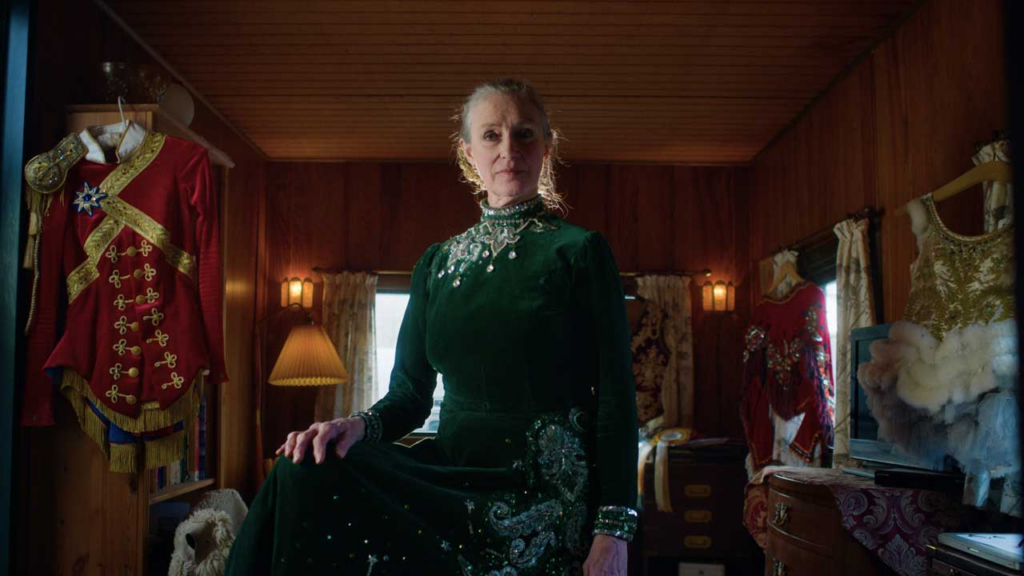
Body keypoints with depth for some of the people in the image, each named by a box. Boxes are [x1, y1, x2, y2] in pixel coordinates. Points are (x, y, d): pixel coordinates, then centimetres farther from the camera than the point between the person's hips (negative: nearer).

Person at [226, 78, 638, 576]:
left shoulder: (579, 251, 0)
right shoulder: (436, 264, 13)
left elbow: (615, 399, -5)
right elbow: (411, 393, 12)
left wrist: (613, 531, -13)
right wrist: (362, 424, -12)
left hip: (545, 491, -4)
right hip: (454, 472, 4)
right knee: (305, 474, -24)